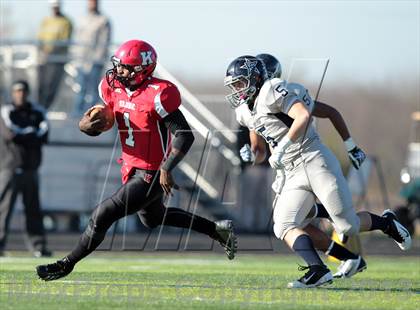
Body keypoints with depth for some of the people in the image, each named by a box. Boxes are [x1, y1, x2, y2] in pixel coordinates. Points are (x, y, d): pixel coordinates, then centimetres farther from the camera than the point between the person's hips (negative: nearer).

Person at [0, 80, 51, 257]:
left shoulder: (37, 112, 13)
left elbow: (44, 136, -2)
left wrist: (22, 136, -10)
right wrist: (32, 135, -4)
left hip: (31, 168, 4)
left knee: (33, 208, 6)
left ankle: (38, 246, 9)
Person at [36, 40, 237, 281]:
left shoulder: (158, 95, -24)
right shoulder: (114, 87, -1)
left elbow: (185, 136, -25)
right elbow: (99, 125, 10)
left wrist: (167, 168, -33)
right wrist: (85, 125, -14)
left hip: (151, 175, -10)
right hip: (132, 169, 10)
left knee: (103, 215, -10)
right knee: (154, 219, 30)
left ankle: (67, 264, 6)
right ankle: (217, 229, 41)